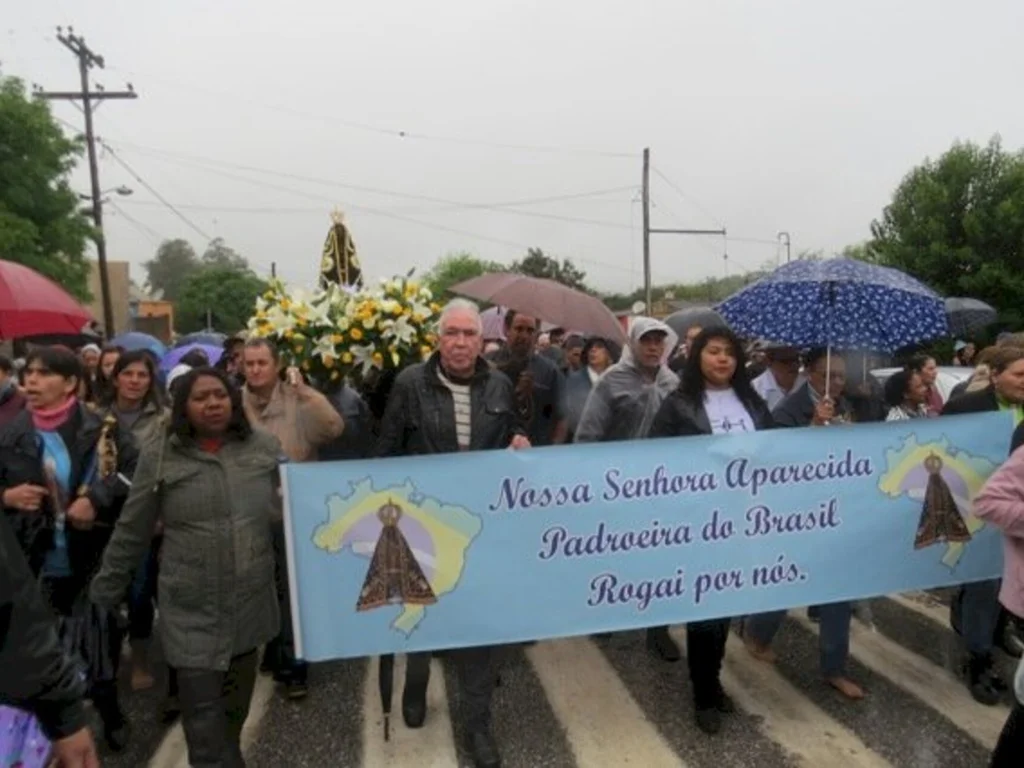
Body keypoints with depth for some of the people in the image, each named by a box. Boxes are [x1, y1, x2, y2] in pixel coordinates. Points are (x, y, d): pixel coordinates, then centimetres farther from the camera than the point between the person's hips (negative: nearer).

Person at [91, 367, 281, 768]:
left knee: (235, 705, 20)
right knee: (203, 715, 3)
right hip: (191, 609, -2)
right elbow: (131, 532, 2)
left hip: (250, 602, 2)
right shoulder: (160, 454, -5)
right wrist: (104, 592, 7)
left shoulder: (265, 446, -1)